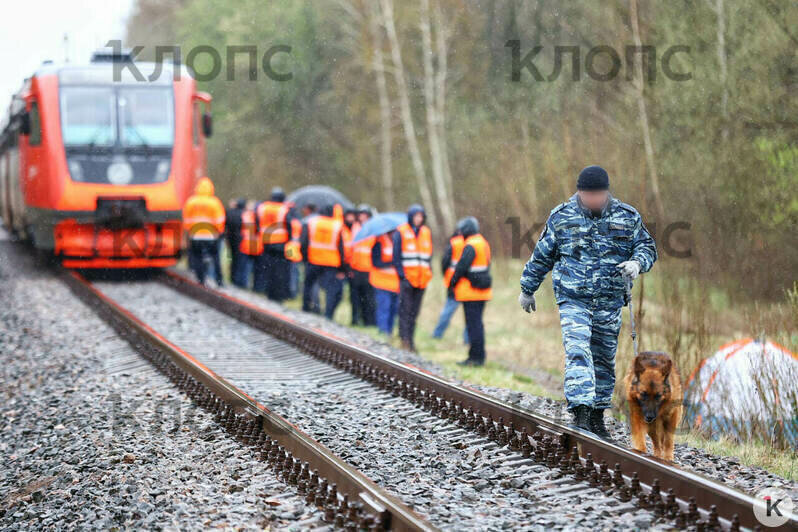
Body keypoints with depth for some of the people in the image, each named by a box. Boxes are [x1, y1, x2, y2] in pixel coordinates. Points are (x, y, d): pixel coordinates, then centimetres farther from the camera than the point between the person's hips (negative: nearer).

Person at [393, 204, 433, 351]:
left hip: (421, 278, 5)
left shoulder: (426, 233, 14)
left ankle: (410, 340, 11)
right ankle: (404, 339, -10)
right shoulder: (401, 232, 0)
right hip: (406, 277, -5)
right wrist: (401, 273, -12)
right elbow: (396, 255, -2)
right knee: (405, 309, -9)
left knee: (414, 311, 7)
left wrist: (428, 272, 6)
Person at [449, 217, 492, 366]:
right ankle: (478, 356, 17)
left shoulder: (470, 246, -15)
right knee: (477, 323, 14)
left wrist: (452, 284, -8)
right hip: (482, 291, 9)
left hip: (471, 292, -9)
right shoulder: (484, 243, 15)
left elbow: (461, 267, -18)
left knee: (473, 324, -7)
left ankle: (476, 357, -6)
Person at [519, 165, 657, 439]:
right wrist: (527, 289, 18)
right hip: (573, 300, -2)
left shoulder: (627, 217, 2)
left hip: (609, 302, 2)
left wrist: (637, 263, -13)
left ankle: (597, 416, 21)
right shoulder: (561, 216, 1)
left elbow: (647, 247, 11)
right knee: (578, 353, -18)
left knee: (604, 360, 9)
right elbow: (541, 255, 12)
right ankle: (581, 414, -25)